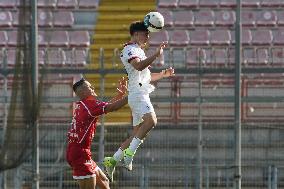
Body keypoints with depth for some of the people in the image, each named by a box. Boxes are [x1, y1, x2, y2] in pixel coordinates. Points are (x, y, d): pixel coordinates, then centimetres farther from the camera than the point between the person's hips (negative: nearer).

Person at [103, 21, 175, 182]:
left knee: (137, 134, 9)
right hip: (138, 94, -10)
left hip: (142, 95, 10)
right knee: (151, 120, -30)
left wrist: (163, 75, 24)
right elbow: (139, 66, -24)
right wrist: (156, 55, -31)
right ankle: (129, 153, -31)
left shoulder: (138, 51, 27)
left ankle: (112, 160, 13)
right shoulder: (130, 50, -4)